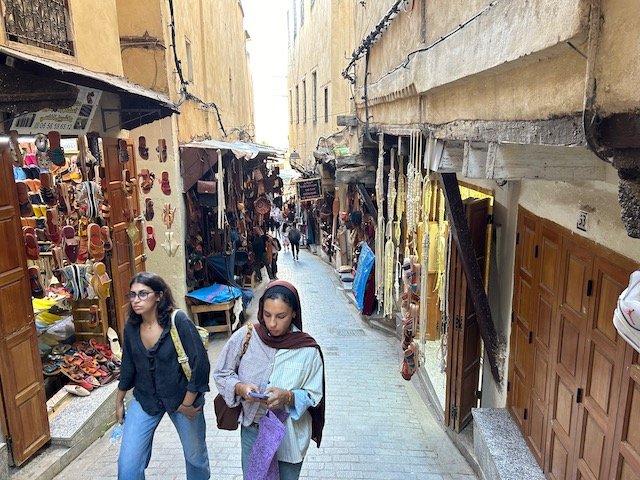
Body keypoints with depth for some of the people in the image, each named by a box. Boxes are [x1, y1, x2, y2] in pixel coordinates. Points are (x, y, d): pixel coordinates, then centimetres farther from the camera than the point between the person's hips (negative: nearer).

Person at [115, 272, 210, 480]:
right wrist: (119, 401, 16)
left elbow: (200, 364, -21)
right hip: (145, 399, 4)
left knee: (195, 455, 17)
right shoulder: (131, 327, -6)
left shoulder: (178, 322, -23)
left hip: (182, 398, -3)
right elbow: (128, 367, 8)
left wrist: (187, 403, -15)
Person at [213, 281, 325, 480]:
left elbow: (313, 396, -9)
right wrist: (240, 387, -21)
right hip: (252, 430, 1)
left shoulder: (307, 349, -16)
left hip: (290, 435, 0)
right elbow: (221, 374, -2)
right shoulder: (245, 337, -13)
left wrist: (287, 396, -28)